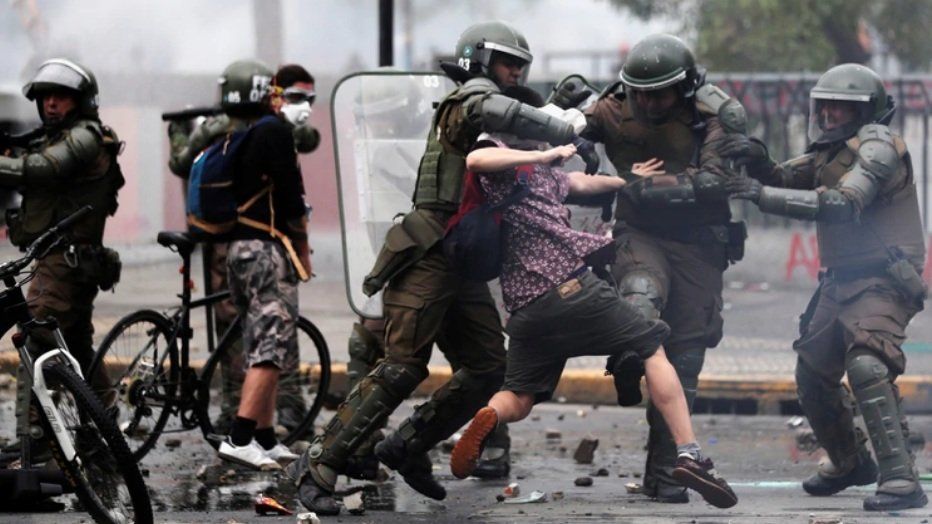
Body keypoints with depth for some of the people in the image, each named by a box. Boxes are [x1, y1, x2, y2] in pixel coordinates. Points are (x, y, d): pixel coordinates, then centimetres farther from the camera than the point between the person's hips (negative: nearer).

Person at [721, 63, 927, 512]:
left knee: (866, 366, -29)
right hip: (841, 281, 10)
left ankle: (900, 480, -33)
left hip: (883, 281, -10)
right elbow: (784, 180, 11)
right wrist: (757, 161, -12)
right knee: (812, 374, 16)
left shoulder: (876, 146, -15)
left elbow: (842, 205, -28)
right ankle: (850, 463, 37)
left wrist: (764, 195, -31)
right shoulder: (831, 151, 14)